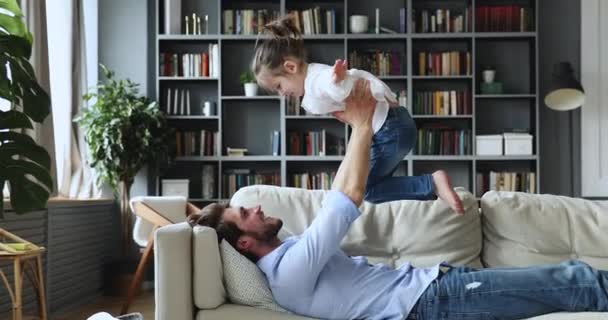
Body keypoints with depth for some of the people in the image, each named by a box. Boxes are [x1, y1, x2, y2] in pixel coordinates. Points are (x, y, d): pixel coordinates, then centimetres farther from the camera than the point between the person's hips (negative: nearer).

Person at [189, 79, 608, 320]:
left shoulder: (292, 251, 12)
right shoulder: (290, 272, -20)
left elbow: (336, 199, 18)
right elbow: (349, 198, -25)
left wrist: (358, 129, 9)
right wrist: (362, 124, -15)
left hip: (429, 283, 10)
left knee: (566, 276, 10)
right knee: (572, 281, -6)